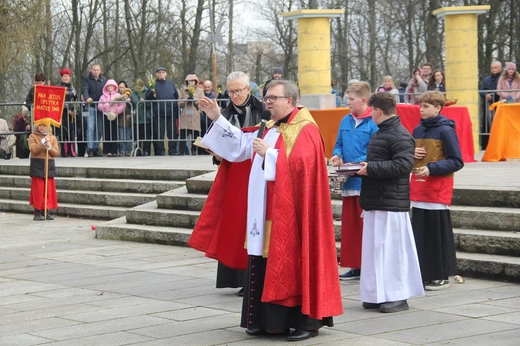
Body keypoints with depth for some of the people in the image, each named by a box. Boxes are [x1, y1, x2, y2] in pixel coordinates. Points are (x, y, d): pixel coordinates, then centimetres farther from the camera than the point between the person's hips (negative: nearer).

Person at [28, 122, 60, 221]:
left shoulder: (53, 138, 10)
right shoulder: (33, 136, 1)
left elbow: (56, 153, 3)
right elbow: (33, 150, -14)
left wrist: (50, 147, -14)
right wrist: (43, 142, -20)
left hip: (49, 166, 3)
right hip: (37, 166, -3)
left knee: (49, 190, 3)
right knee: (38, 190, -4)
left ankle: (46, 211, 9)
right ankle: (37, 212, 0)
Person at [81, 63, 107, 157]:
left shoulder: (104, 80, 13)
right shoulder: (86, 79, 1)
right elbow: (85, 89, -14)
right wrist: (87, 98, -33)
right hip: (90, 107, -4)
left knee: (99, 129, 6)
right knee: (90, 127, -13)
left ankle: (96, 148, 16)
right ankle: (90, 149, -14)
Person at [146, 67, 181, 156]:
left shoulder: (170, 83, 11)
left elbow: (176, 96, 14)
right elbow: (147, 97, -3)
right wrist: (151, 92, -26)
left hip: (171, 112, 2)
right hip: (158, 113, -2)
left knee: (173, 133, 4)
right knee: (159, 133, 0)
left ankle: (173, 150, 11)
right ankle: (160, 151, 5)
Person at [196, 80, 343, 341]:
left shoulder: (305, 130, -10)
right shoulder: (270, 129, 17)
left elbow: (301, 164, -23)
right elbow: (241, 146, 19)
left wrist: (269, 153, -19)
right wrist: (217, 119, 14)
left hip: (291, 212, -9)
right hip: (267, 213, 9)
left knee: (295, 263, -6)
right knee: (267, 265, 9)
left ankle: (308, 320, 0)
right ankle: (269, 319, 15)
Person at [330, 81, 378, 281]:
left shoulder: (374, 123, -11)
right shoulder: (346, 121, 12)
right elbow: (339, 144, 19)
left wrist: (357, 163, -20)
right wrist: (337, 156, -2)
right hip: (349, 182, 7)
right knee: (349, 226, 11)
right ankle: (354, 266, 19)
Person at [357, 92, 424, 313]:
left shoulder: (400, 135, -14)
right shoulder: (381, 133, 18)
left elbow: (404, 164, -24)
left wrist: (371, 168, -21)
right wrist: (364, 167, 7)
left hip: (391, 203, -10)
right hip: (375, 202, 10)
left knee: (391, 248, -6)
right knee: (375, 247, 11)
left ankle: (397, 296, 0)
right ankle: (377, 295, 17)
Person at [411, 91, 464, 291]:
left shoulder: (445, 130, -8)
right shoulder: (417, 130, 12)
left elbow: (457, 162, -10)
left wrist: (431, 168, -19)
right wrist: (411, 153, 1)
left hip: (438, 189, -7)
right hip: (419, 188, 7)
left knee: (439, 234, -2)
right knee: (420, 233, 8)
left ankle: (441, 276, 6)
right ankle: (424, 274, 16)